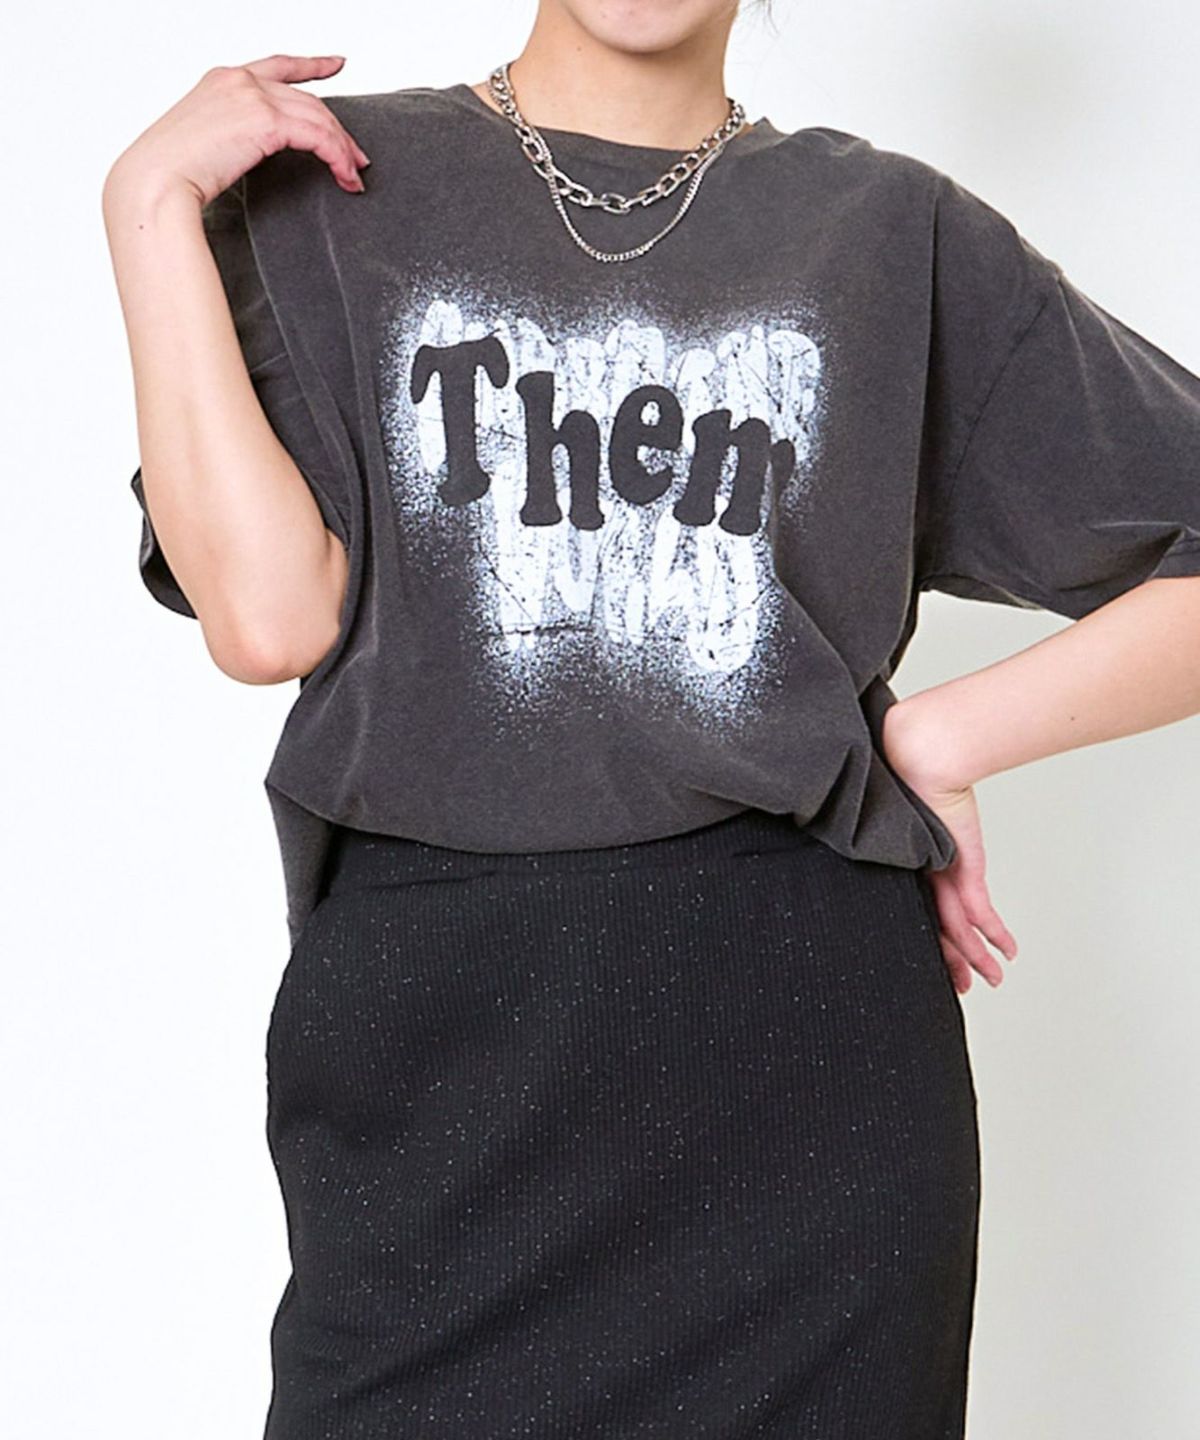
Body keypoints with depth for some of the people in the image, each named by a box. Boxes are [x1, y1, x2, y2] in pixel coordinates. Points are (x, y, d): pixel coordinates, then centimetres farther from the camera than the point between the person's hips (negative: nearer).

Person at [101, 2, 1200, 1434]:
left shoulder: (898, 234, 8)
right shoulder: (324, 189, 8)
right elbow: (269, 614, -8)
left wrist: (930, 741, -3)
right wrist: (149, 201, -6)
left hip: (808, 1057, 1)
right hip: (431, 1049, 0)